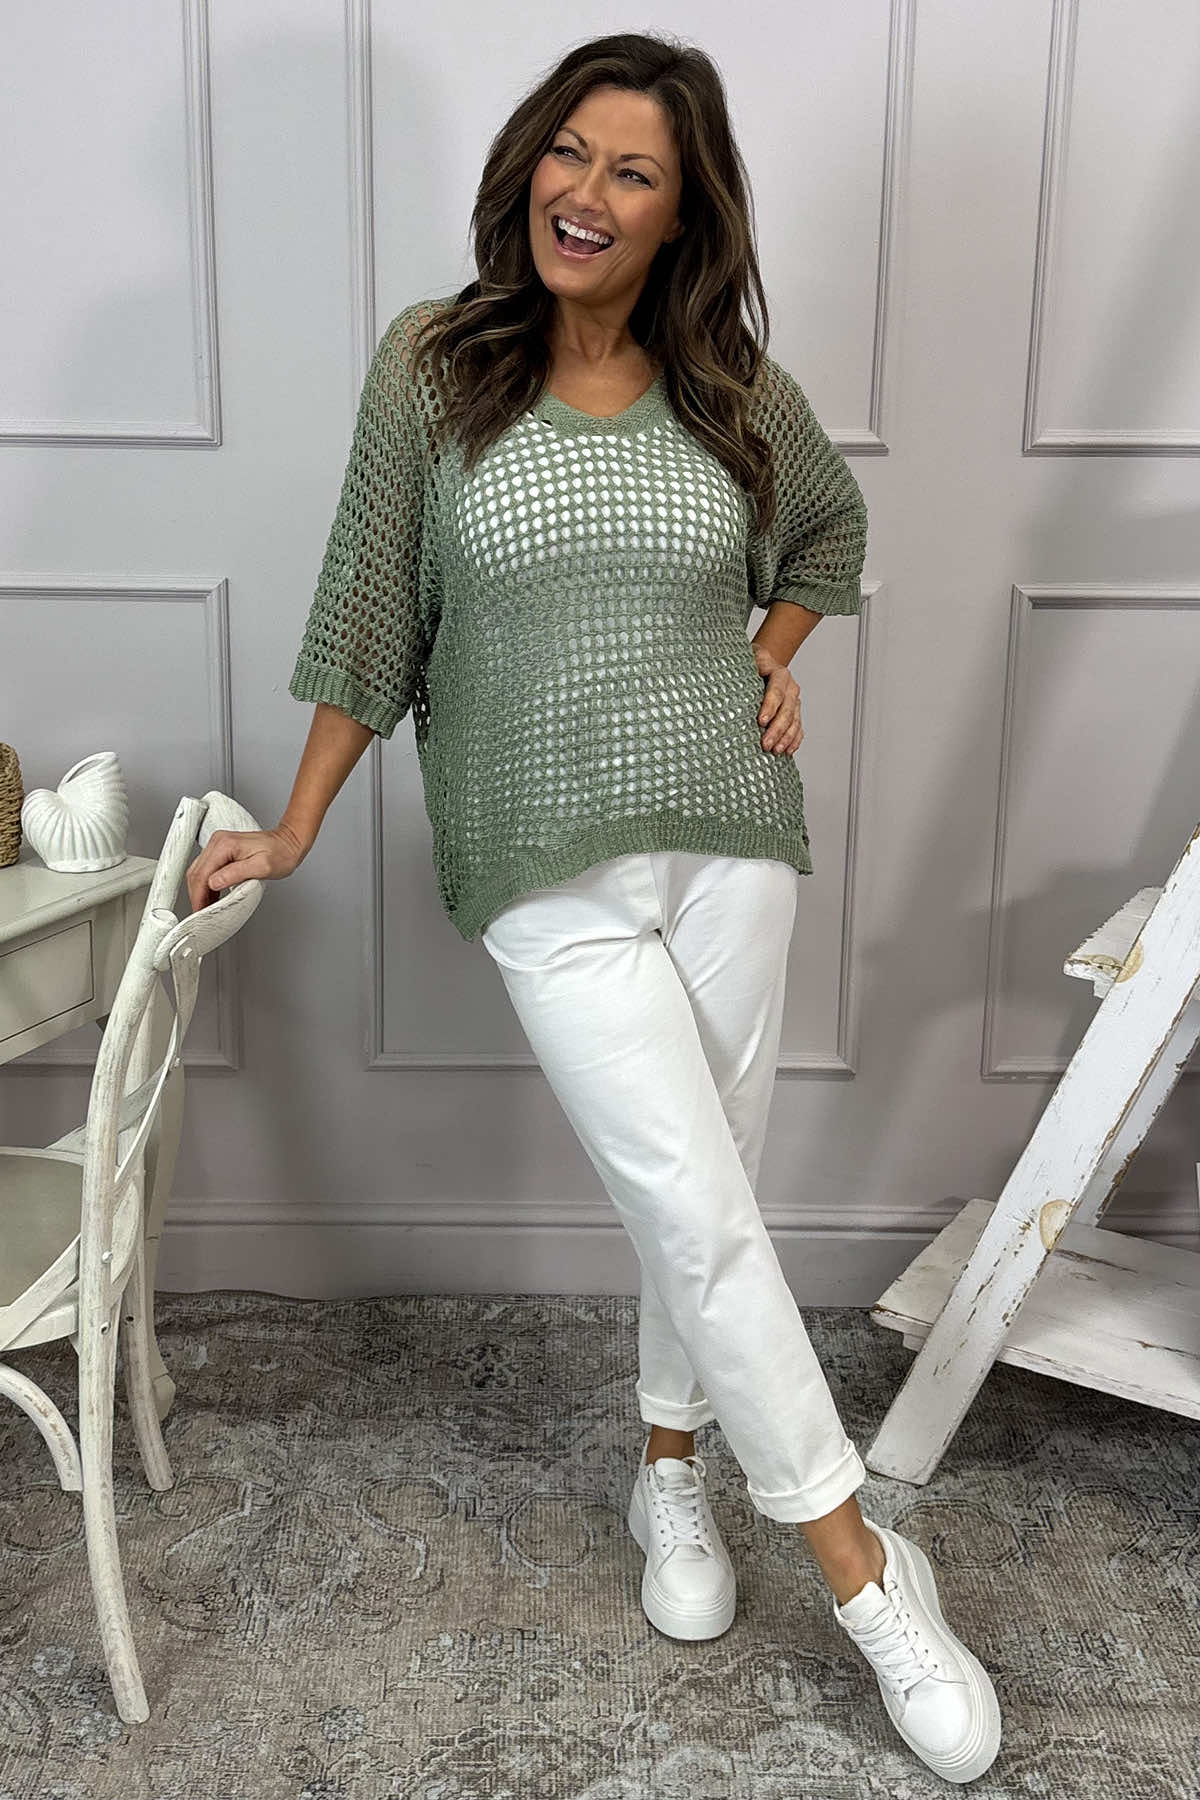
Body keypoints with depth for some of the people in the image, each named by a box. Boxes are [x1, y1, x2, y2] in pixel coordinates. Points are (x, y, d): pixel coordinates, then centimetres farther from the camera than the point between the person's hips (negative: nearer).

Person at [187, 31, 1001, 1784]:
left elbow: (831, 526, 23)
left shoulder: (737, 385, 3)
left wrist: (779, 657, 5)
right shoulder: (434, 366, -2)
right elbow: (368, 607, 1)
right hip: (549, 864, -3)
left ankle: (671, 1473, 36)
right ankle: (864, 1567, 12)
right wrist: (293, 831, 3)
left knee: (702, 1193, 11)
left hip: (730, 834, 3)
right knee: (700, 1210, -5)